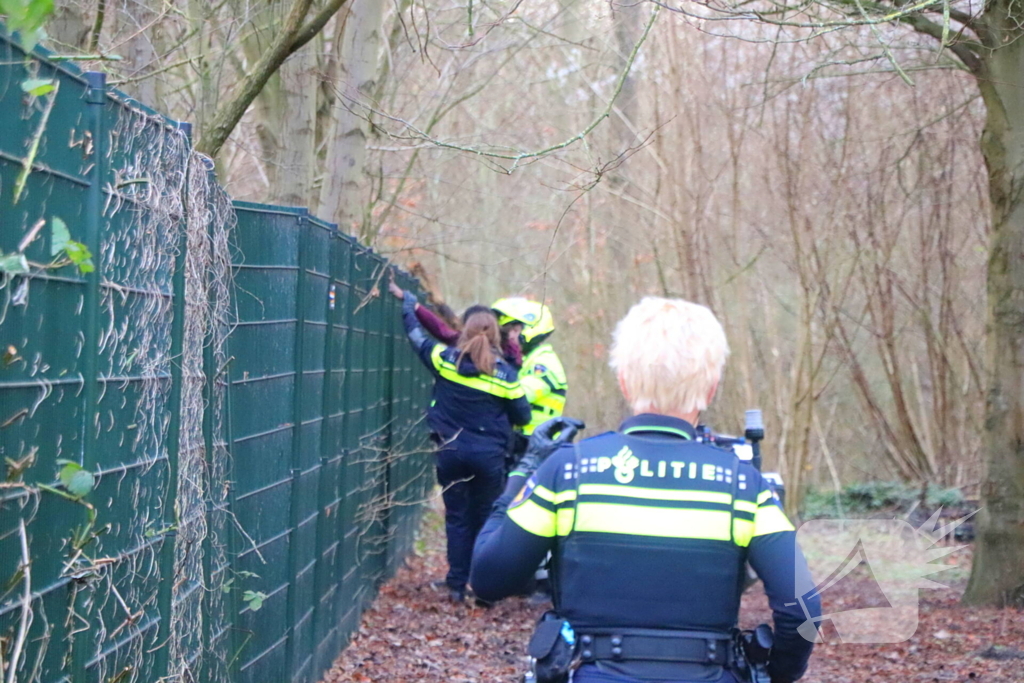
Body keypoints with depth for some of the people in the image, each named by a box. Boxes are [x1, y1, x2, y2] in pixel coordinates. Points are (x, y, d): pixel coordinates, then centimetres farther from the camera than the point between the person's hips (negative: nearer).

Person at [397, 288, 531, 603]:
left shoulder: (445, 360, -4)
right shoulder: (505, 374, -7)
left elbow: (416, 335, 12)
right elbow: (522, 416, 0)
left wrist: (408, 301, 27)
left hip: (451, 451, 1)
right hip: (489, 456, -1)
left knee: (457, 519, 10)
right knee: (484, 520, 10)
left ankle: (457, 585, 11)